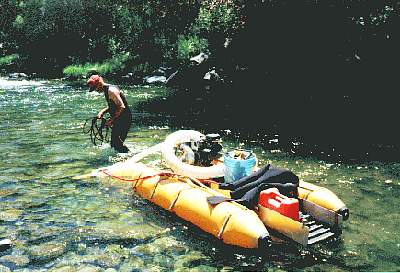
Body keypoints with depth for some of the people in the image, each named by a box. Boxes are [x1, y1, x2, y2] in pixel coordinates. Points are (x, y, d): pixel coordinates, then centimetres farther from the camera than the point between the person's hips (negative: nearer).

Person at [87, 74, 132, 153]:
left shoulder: (111, 90, -18)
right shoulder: (107, 90, 13)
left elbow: (121, 107, -24)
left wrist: (112, 119, -19)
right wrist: (102, 111, 5)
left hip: (124, 119, -10)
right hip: (118, 120, 10)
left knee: (117, 143, -12)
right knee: (114, 143, 12)